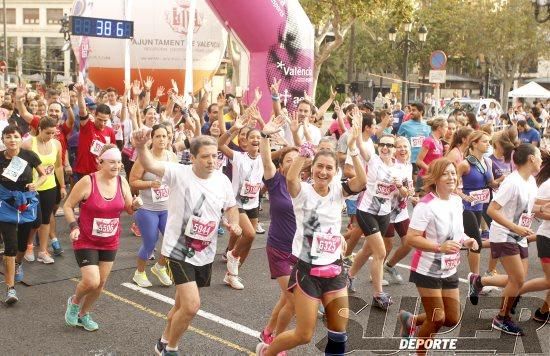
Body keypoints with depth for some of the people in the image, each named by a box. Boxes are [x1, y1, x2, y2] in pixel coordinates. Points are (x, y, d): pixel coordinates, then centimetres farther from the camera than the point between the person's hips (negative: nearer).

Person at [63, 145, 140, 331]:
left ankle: (83, 314, 37)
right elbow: (68, 206, -7)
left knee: (101, 283, 12)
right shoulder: (87, 182, -18)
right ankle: (74, 302, 19)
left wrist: (135, 205, -17)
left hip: (110, 243, 5)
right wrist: (74, 227, -20)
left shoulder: (122, 182, -5)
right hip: (86, 241, -5)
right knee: (92, 281, -15)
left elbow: (129, 209, 5)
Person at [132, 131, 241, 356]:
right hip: (179, 251, -5)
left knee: (183, 305, 20)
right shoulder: (179, 173, -17)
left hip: (205, 254, 6)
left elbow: (231, 206, 15)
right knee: (192, 305, -16)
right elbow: (150, 165, -35)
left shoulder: (222, 180, -2)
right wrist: (140, 147, -56)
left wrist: (234, 224, -7)